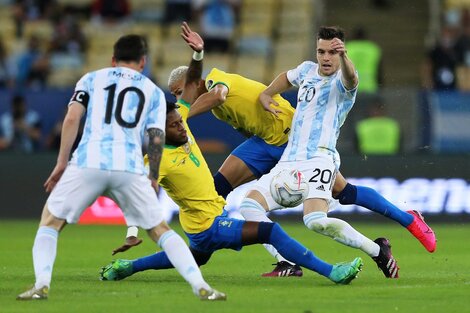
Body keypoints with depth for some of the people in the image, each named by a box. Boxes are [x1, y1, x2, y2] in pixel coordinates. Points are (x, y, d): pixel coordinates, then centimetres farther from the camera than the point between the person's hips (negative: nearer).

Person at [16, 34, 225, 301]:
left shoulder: (92, 79, 21)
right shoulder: (154, 91, 22)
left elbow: (72, 118, 6)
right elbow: (157, 139, 10)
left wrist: (61, 163, 8)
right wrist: (152, 182, 18)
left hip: (88, 162, -1)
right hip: (131, 168, 1)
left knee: (50, 222, 14)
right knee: (160, 230, 14)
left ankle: (42, 284, -6)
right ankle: (201, 287, 2)